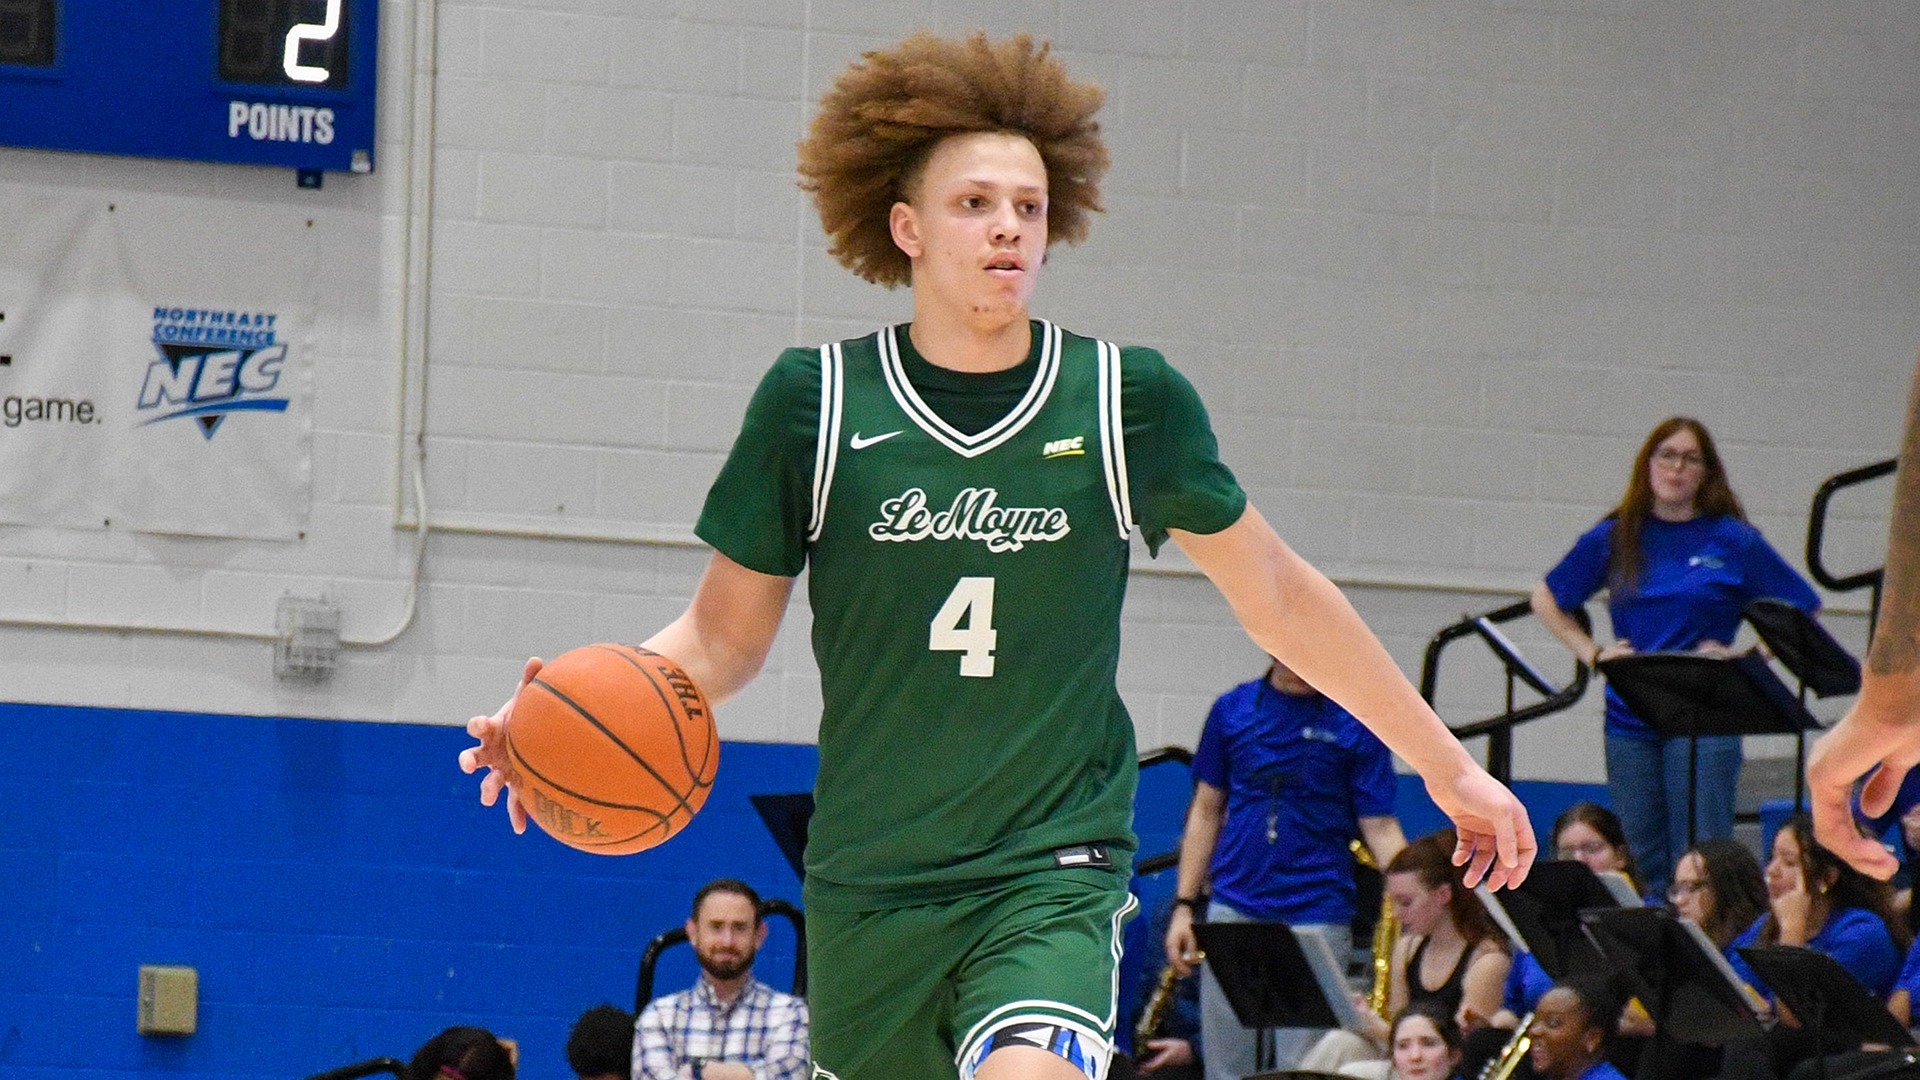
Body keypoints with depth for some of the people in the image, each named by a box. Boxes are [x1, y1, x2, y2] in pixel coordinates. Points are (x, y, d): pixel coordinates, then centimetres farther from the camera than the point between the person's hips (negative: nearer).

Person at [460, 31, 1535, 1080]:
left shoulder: (1128, 401, -2)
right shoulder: (814, 400, -2)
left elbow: (1274, 594, 9)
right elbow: (724, 637, 5)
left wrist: (1446, 764, 13)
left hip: (1055, 870, -2)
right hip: (868, 883, 2)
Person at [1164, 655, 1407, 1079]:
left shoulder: (1357, 723, 0)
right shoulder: (1233, 710, 9)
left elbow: (1380, 827, -1)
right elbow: (1207, 810, 14)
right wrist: (1185, 906, 9)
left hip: (1316, 916, -3)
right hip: (1233, 910, 3)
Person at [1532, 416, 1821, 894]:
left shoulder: (1733, 541, 2)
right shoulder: (1613, 539, 9)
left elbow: (1803, 613, 5)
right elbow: (1547, 599, 21)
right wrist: (1592, 653, 8)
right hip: (1630, 720, 3)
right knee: (1639, 861, 5)